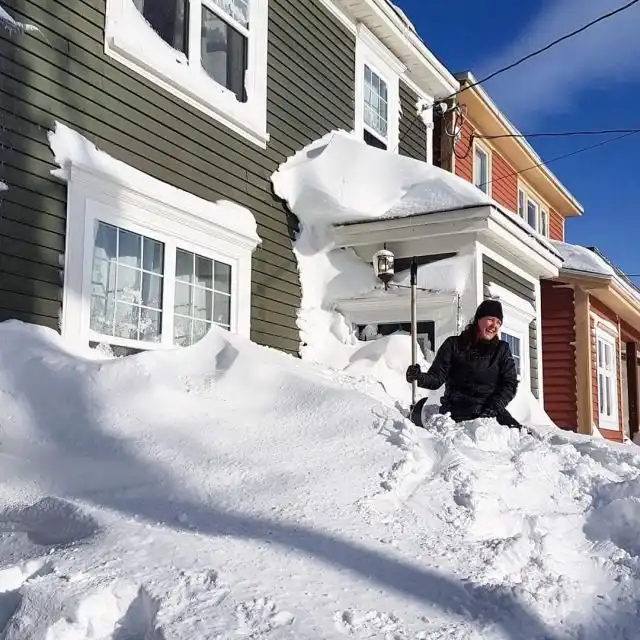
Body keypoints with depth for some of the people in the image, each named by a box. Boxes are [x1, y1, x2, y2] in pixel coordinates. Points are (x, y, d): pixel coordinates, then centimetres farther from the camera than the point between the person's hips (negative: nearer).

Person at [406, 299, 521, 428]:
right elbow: (437, 378, 2)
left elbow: (510, 384, 7)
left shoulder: (502, 350, 14)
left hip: (491, 412, 2)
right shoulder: (454, 345, 8)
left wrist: (494, 407, -11)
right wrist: (420, 378, -21)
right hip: (457, 411, -2)